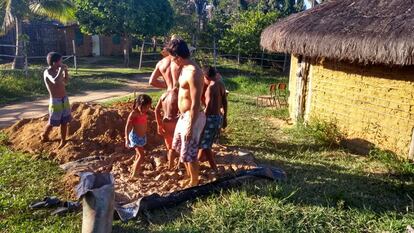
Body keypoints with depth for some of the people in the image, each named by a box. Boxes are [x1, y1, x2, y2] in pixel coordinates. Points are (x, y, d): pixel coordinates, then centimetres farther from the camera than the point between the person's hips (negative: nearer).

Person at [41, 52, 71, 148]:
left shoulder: (57, 71, 7)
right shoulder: (47, 72, -16)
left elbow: (65, 82, 20)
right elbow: (55, 81, -36)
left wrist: (65, 71, 7)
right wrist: (61, 70, -25)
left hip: (65, 99, 7)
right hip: (55, 101, -7)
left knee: (64, 121, 10)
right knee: (52, 122, 7)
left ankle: (63, 141, 23)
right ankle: (44, 136, 33)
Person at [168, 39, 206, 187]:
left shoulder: (193, 73, -25)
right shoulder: (185, 69, 7)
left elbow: (196, 104, -26)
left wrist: (191, 127, -23)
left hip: (192, 118, -10)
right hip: (184, 116, 10)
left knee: (189, 154, 4)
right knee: (180, 147, 24)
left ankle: (194, 183, 26)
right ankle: (189, 175, 43)